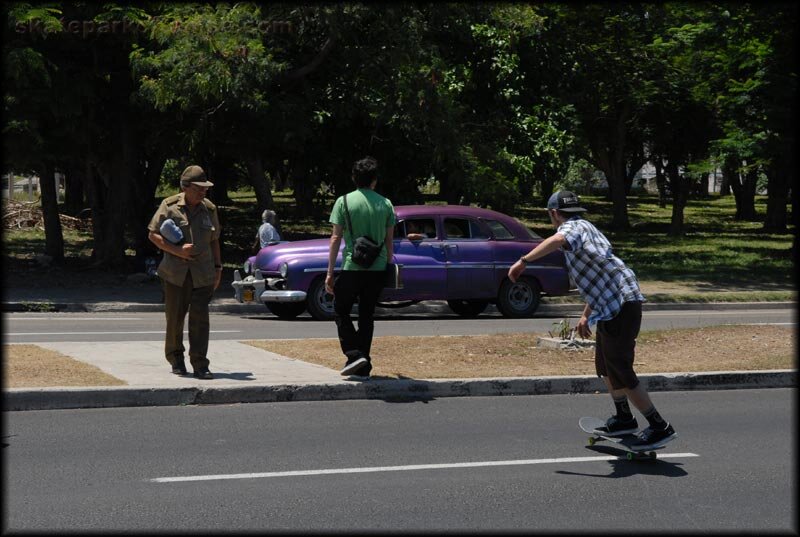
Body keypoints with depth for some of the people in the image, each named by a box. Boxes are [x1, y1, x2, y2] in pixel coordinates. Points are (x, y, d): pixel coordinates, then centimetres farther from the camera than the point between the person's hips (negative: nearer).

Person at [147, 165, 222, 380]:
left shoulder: (209, 209, 9)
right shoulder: (169, 206, -2)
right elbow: (153, 234, -2)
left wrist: (218, 268, 13)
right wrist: (177, 251, -13)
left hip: (203, 274, 2)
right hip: (175, 273, -2)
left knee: (199, 318, -5)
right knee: (174, 317, 5)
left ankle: (200, 365, -5)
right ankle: (176, 360, 23)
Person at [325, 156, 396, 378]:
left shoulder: (344, 202, -4)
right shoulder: (385, 204, 5)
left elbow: (336, 238, -5)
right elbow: (389, 241, 8)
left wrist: (330, 272, -2)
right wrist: (389, 269, 19)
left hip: (352, 268, -3)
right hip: (378, 269, 3)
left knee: (341, 312, 10)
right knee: (367, 315, 12)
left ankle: (354, 354, -7)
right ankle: (363, 367, 12)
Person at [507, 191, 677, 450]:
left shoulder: (574, 227, -7)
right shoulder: (586, 228, 24)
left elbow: (558, 240, -35)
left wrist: (523, 261, -33)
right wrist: (586, 315, 35)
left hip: (621, 305, -10)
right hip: (611, 306, 10)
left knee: (620, 372, -8)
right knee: (605, 367, 22)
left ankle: (660, 427, -4)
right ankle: (624, 419, 35)